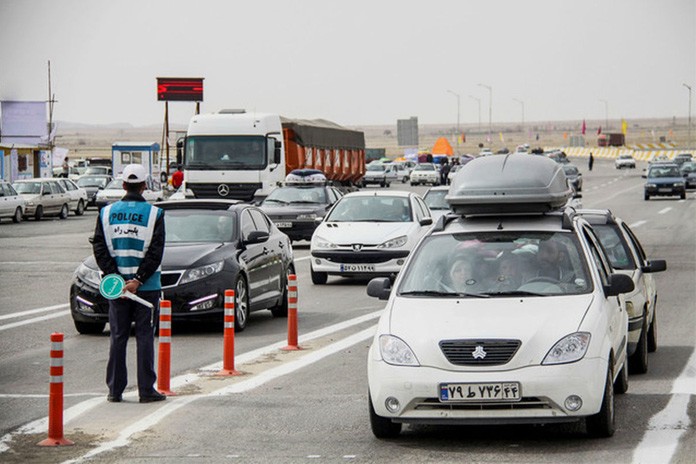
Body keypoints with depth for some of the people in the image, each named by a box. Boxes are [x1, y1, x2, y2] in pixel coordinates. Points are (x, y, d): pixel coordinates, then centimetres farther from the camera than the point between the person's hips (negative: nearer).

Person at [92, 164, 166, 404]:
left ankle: (115, 390, 9)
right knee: (145, 337, 2)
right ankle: (146, 390, 2)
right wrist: (138, 280, -12)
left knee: (118, 337, 9)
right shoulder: (154, 214, -5)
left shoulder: (107, 212, 3)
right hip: (147, 287, -3)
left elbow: (100, 248, -2)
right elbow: (156, 251, -12)